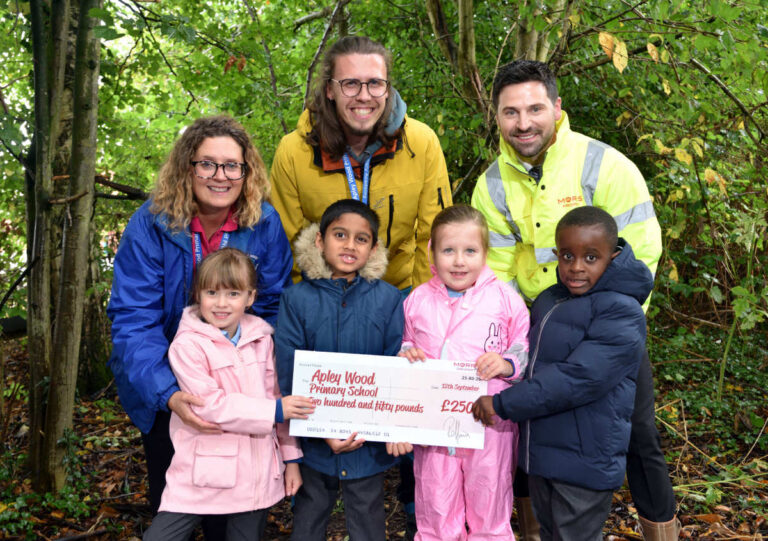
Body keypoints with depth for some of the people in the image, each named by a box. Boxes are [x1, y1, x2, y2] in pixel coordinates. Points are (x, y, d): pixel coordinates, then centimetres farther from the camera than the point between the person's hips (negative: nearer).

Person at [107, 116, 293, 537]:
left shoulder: (265, 225, -15)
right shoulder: (149, 225, -20)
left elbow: (271, 310, -9)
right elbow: (133, 319, -23)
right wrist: (168, 393, -35)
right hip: (162, 393, 0)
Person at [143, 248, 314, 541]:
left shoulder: (261, 340, 6)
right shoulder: (188, 344, -10)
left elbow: (278, 397, 12)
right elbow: (210, 405, -18)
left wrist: (291, 458, 11)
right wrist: (274, 411, -18)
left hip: (258, 472, 4)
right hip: (205, 473, -4)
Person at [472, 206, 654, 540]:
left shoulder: (621, 314, -19)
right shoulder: (547, 302, 6)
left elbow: (578, 378, -28)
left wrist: (502, 404, -25)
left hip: (585, 460, -7)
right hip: (540, 450, 7)